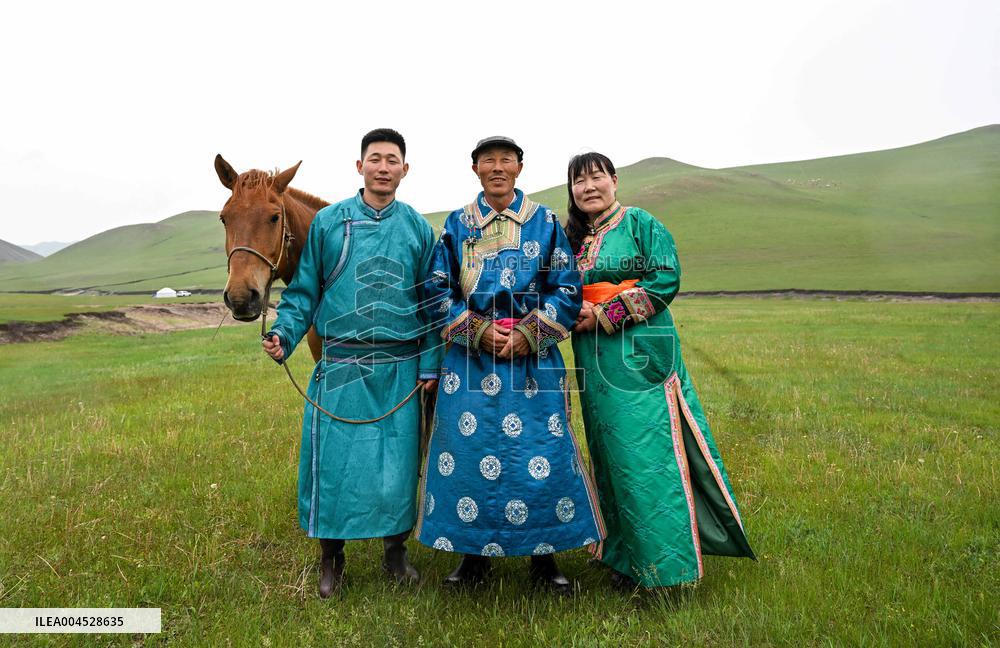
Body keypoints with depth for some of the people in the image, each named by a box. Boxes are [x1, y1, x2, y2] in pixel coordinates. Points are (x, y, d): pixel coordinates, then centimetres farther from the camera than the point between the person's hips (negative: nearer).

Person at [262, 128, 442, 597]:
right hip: (341, 367, 0)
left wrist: (430, 364, 2)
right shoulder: (328, 222, 3)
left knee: (397, 462, 8)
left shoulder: (418, 228, 5)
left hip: (400, 368, 1)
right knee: (333, 460, 4)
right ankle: (331, 556, 25)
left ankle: (395, 549, 30)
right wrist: (283, 335, -10)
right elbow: (305, 291, 6)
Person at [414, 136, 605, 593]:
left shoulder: (545, 222, 6)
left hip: (534, 357, 0)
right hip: (471, 358, 1)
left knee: (541, 454, 0)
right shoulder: (456, 224, 8)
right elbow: (438, 291, 5)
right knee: (467, 450, 2)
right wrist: (478, 332, -9)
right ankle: (474, 553, 20)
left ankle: (543, 555, 18)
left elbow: (567, 290, 2)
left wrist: (528, 335, -10)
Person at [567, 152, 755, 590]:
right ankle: (628, 557, 22)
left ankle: (664, 563, 7)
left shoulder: (640, 224, -1)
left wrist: (605, 314, -14)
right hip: (595, 360, 6)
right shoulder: (571, 236, 16)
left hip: (641, 354, -5)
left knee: (648, 450, -6)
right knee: (612, 453, 9)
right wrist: (573, 314, -4)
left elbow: (666, 280, -11)